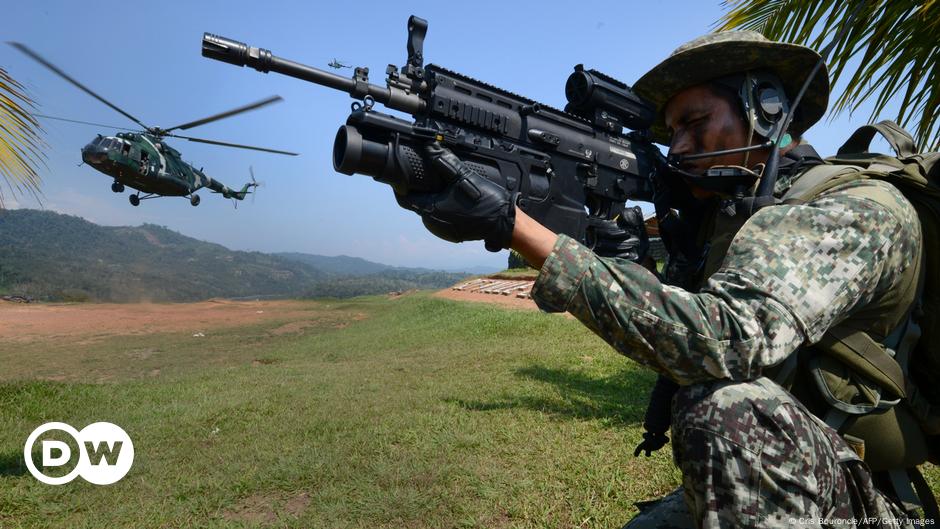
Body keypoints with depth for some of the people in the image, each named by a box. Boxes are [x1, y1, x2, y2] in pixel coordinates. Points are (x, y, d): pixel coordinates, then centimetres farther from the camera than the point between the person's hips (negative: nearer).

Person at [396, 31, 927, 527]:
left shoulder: (865, 210, -18)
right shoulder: (731, 215, 8)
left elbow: (727, 339, -35)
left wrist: (514, 225, -36)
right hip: (734, 480, 7)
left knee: (728, 402, -32)